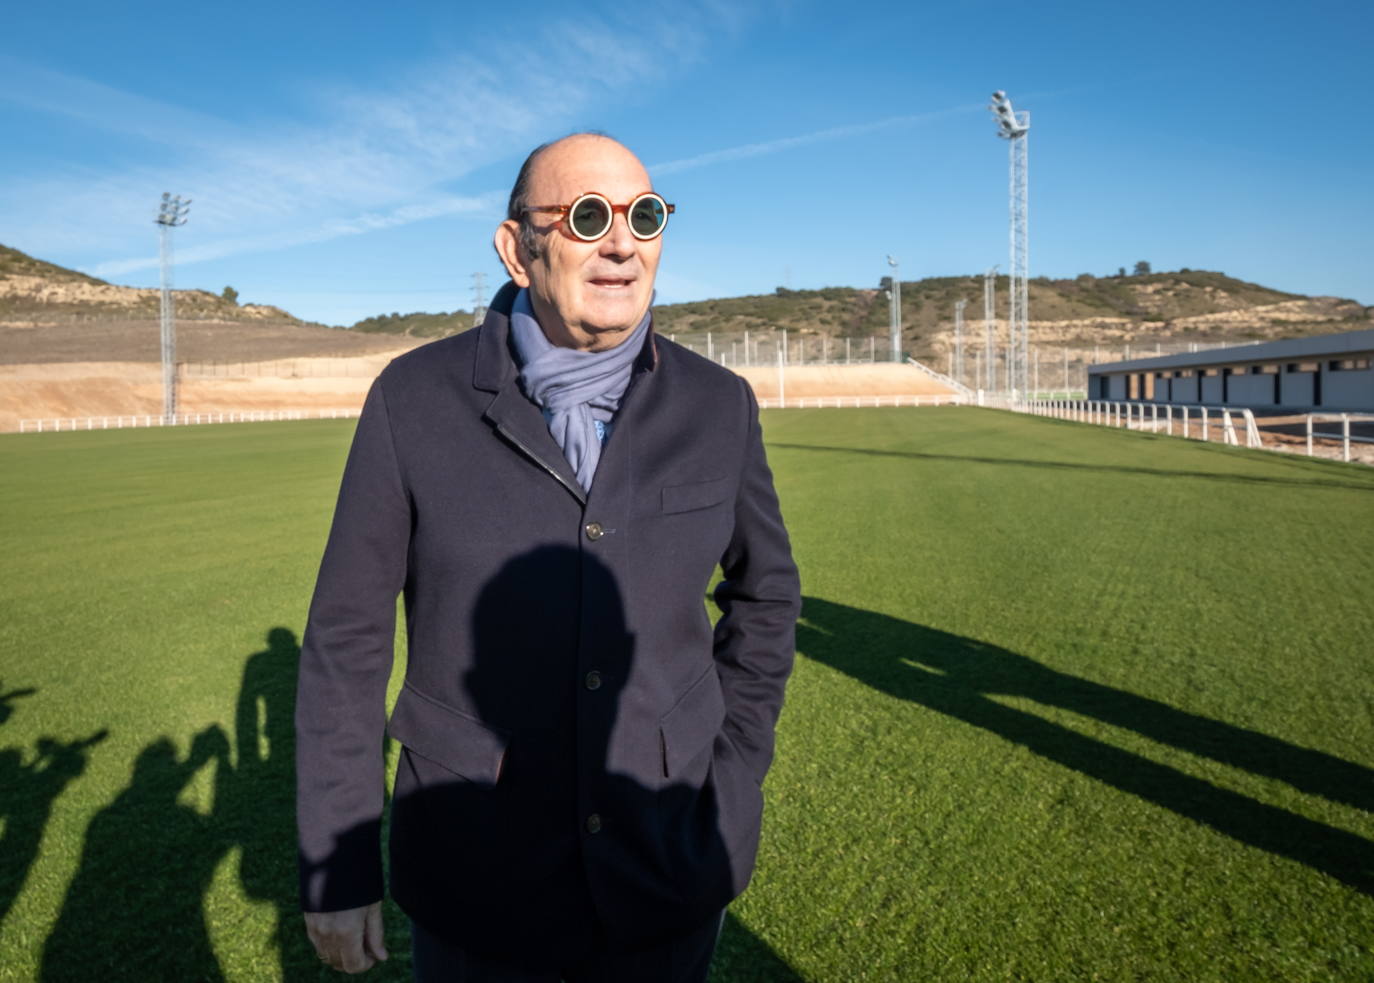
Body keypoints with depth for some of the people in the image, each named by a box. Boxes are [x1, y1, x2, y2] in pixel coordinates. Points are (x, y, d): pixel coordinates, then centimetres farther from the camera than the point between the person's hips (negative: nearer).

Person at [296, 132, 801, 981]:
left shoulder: (716, 406, -6)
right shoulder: (416, 401, -11)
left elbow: (766, 590, 8)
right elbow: (348, 637, -6)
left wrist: (734, 782, 2)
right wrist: (337, 868, -3)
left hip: (668, 864, 2)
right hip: (479, 880, -1)